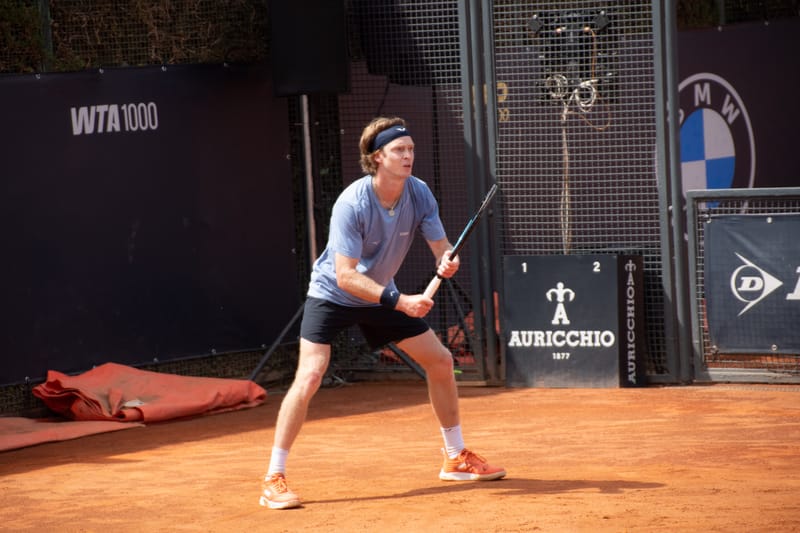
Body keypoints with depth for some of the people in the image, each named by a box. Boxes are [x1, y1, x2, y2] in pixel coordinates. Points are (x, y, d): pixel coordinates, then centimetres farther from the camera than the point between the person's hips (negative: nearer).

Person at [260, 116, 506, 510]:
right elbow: (346, 276, -33)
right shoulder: (352, 204, -30)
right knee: (310, 376, -22)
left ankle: (456, 459, 23)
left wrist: (447, 263, -34)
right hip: (333, 294, -6)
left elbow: (441, 249, -9)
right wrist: (400, 301, -41)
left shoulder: (419, 194, -13)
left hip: (382, 295, 6)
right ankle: (274, 480, -15)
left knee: (441, 361, 7)